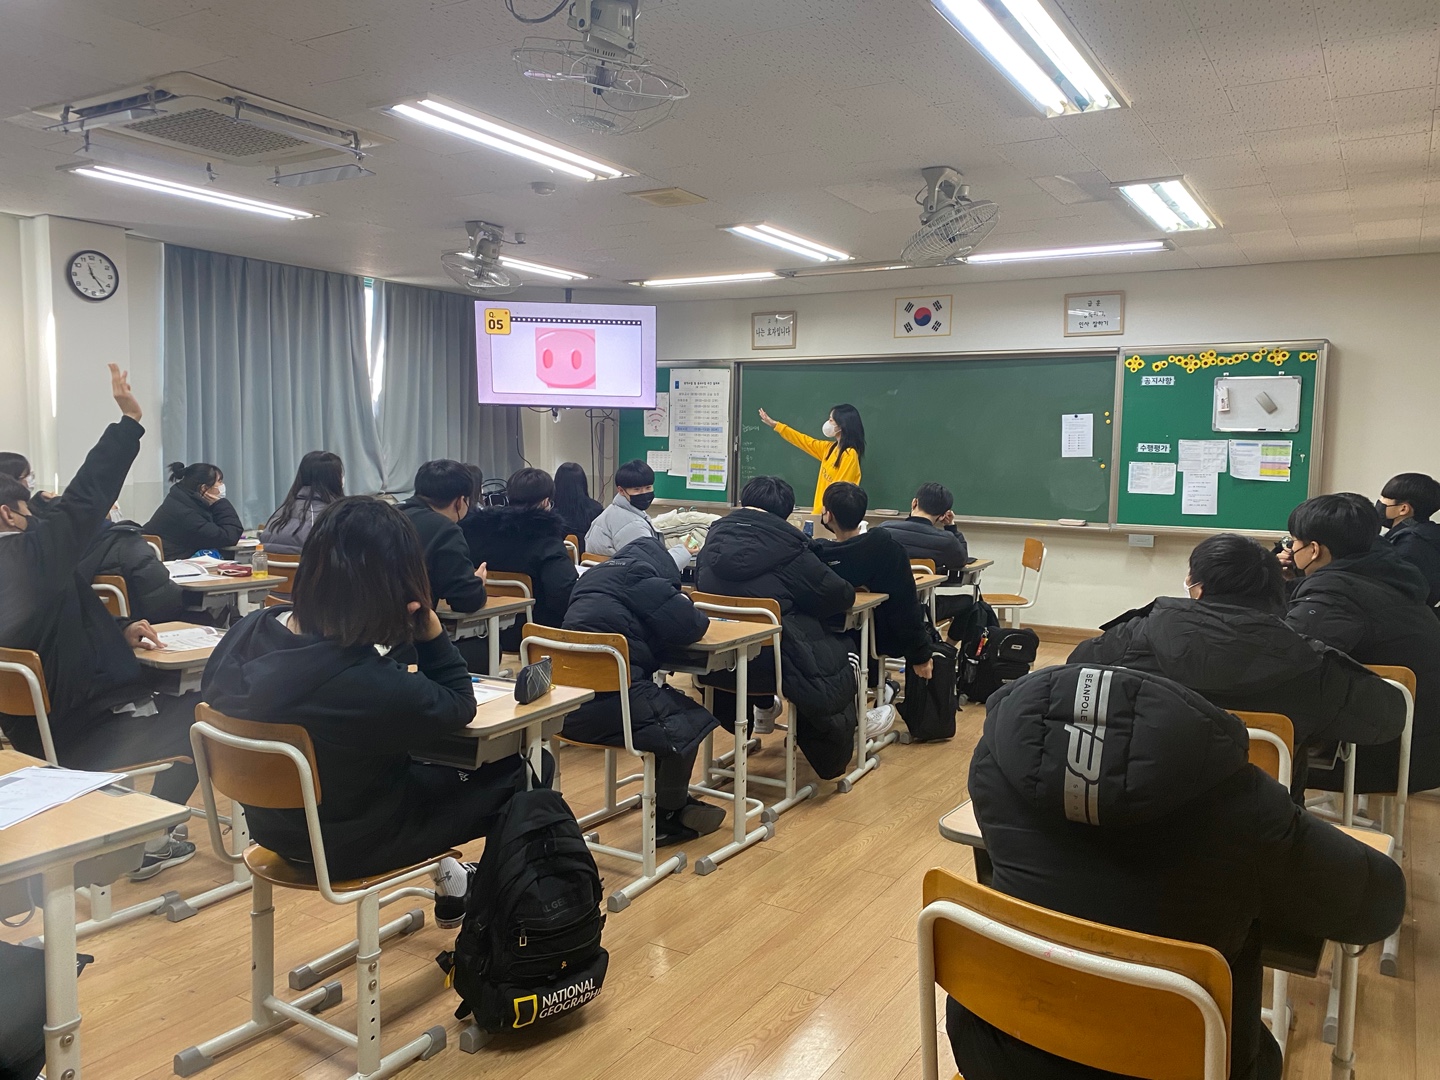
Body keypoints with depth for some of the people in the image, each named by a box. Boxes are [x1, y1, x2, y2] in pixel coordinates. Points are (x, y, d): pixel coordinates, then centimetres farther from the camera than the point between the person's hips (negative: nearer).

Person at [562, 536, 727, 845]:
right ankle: (666, 820, 20)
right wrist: (692, 613, 17)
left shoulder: (594, 575, 23)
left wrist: (677, 607, 21)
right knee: (688, 724, 9)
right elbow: (689, 628, -5)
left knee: (669, 705, 24)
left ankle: (675, 800, 31)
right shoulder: (642, 575, -1)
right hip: (607, 705, -9)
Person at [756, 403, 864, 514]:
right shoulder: (830, 448, 11)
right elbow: (805, 441, 22)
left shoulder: (850, 454, -15)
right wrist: (775, 424, 25)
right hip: (823, 511, 8)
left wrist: (818, 513, -18)